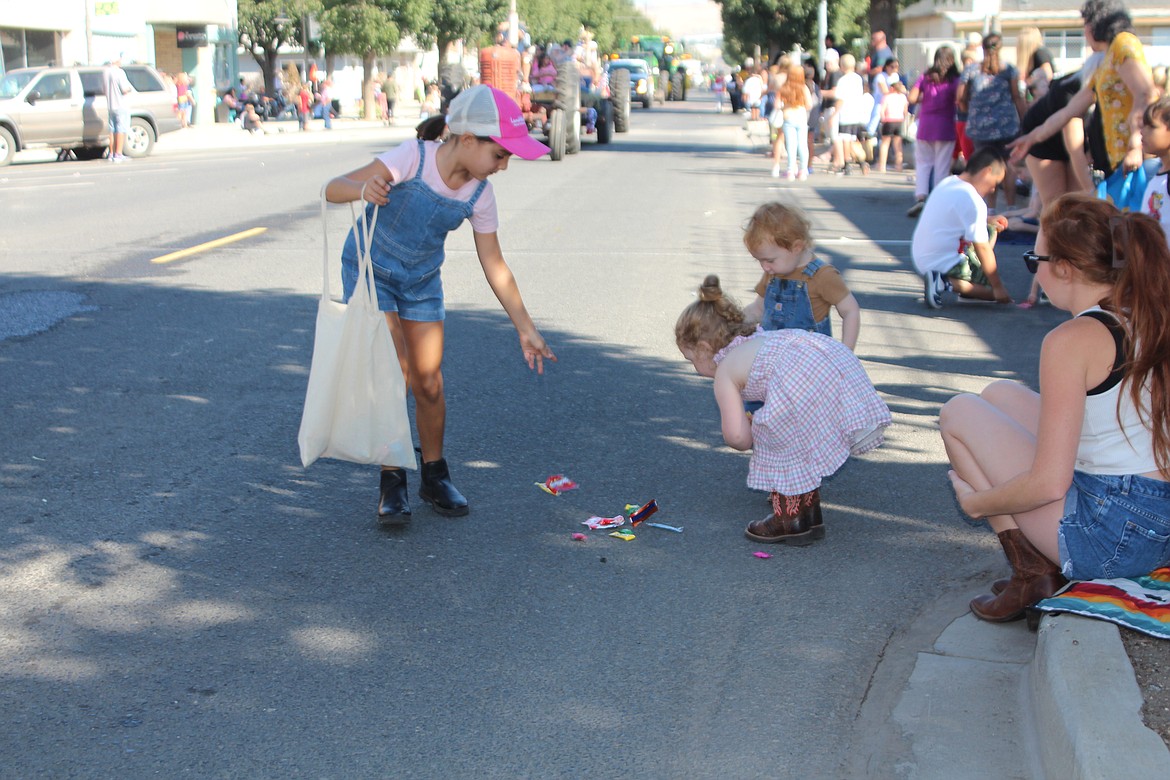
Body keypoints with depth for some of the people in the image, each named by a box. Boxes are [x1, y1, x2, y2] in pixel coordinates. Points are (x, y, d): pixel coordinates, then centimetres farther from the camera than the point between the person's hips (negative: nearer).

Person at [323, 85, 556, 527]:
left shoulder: (478, 193, -13)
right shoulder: (414, 159, -28)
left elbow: (494, 266, -4)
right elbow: (334, 189, -32)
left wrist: (525, 329, -4)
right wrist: (363, 190, -56)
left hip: (422, 280, 4)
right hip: (371, 270, -4)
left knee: (429, 383, 3)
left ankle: (435, 476, 22)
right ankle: (392, 483, 1)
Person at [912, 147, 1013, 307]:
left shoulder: (947, 183, 8)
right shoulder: (974, 202, -19)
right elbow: (982, 249, -18)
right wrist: (998, 287, -11)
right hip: (944, 263, -9)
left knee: (989, 232, 20)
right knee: (997, 293, -1)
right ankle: (946, 281, -14)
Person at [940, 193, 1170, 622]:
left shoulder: (1073, 340, -18)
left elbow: (1048, 484, -20)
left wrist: (975, 502, -2)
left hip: (1110, 539, -8)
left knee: (960, 412, 5)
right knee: (1000, 395, 19)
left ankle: (1031, 570, 1)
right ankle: (1038, 560, 11)